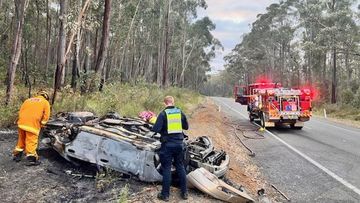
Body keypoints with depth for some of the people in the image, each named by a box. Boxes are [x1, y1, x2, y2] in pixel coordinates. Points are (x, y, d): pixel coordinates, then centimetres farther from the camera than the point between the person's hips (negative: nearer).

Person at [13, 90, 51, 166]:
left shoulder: (28, 100, 26)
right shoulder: (45, 102, 11)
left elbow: (21, 111, 19)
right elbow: (46, 116, 2)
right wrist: (40, 124, 14)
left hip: (21, 123, 5)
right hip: (33, 124, -5)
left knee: (21, 139, 20)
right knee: (31, 141, -2)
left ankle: (17, 155, 30)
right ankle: (31, 158, -1)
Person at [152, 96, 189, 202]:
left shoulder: (163, 114, -11)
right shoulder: (180, 112, 2)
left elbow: (156, 129, -17)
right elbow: (186, 127, 12)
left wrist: (163, 129, 4)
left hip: (168, 144, -4)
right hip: (179, 144, 4)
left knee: (166, 169, 6)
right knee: (180, 167, 16)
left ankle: (165, 194, 15)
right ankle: (184, 192, 24)